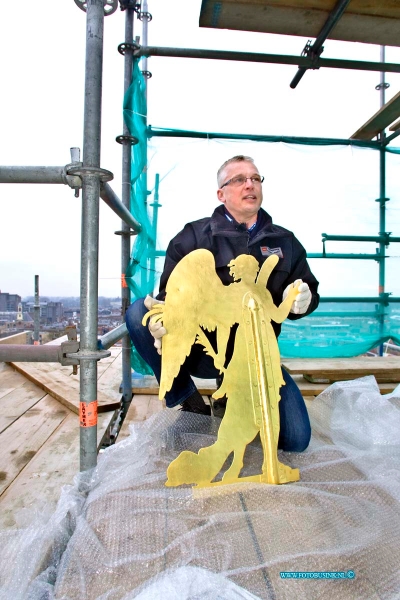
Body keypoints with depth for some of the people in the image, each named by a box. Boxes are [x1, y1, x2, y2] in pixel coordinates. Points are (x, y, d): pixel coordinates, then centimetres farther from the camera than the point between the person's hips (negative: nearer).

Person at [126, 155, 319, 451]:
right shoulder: (193, 236, -2)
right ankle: (185, 396, -3)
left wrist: (302, 300, -12)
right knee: (137, 313, -24)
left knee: (296, 439, -6)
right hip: (200, 349, -2)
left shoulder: (285, 242, 7)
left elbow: (310, 291, 14)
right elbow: (170, 292, -5)